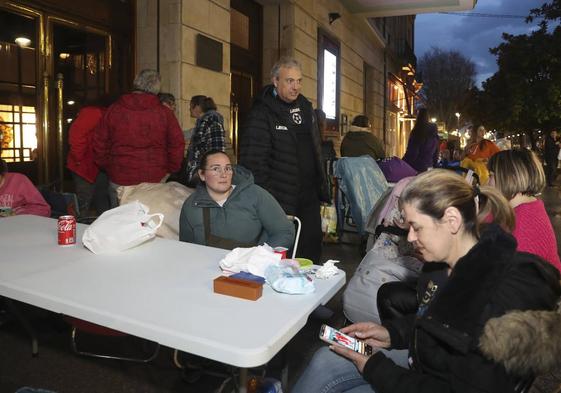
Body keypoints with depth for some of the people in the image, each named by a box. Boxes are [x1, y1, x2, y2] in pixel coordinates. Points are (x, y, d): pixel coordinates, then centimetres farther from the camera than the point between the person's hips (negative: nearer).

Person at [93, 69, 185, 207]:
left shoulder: (113, 110, 2)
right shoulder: (165, 112, -2)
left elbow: (99, 144, 5)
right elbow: (177, 145, -2)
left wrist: (107, 168, 17)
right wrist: (169, 170, 9)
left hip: (119, 181, 1)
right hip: (155, 180, -1)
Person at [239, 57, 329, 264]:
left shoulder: (305, 107, 12)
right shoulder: (261, 114, -12)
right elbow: (253, 162, -18)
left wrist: (322, 188, 16)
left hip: (309, 200, 7)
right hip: (280, 204, -7)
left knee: (312, 255, 15)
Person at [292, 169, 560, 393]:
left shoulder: (503, 300, -31)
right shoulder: (451, 263, -5)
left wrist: (374, 368, -21)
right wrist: (391, 334, -3)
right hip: (423, 362, 7)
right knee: (326, 360, -2)